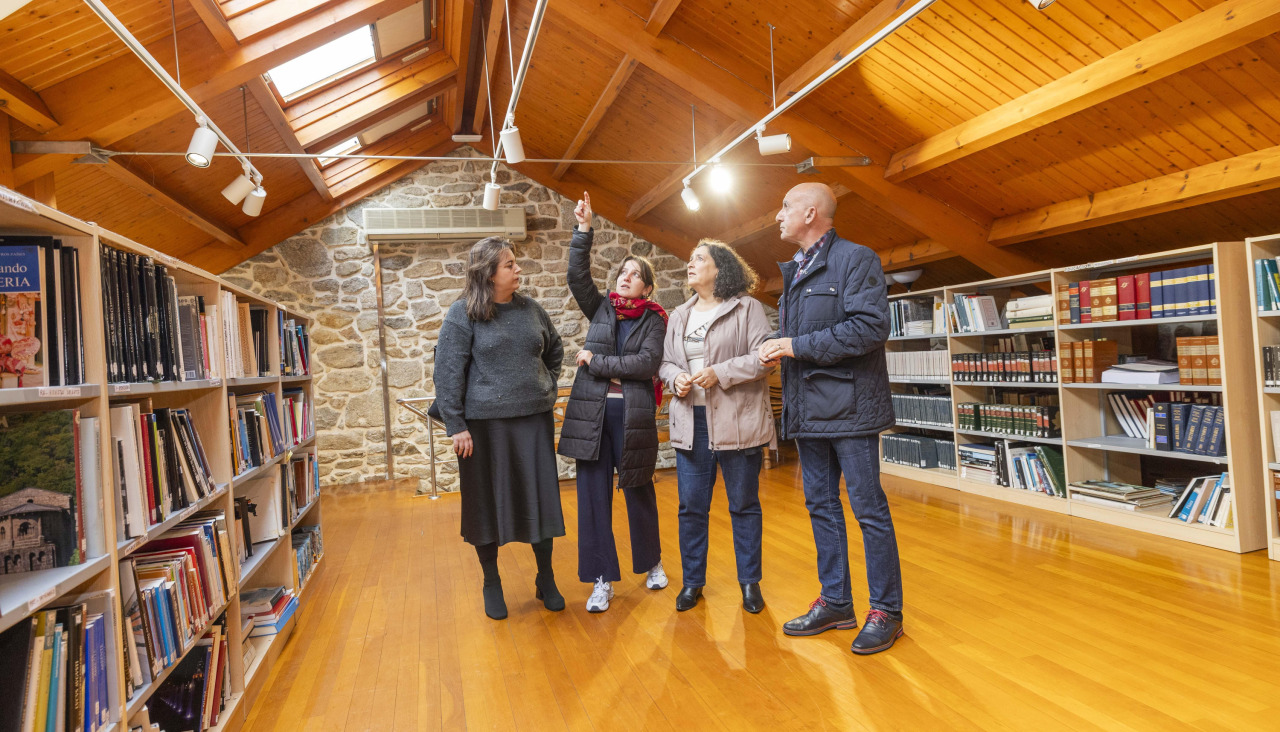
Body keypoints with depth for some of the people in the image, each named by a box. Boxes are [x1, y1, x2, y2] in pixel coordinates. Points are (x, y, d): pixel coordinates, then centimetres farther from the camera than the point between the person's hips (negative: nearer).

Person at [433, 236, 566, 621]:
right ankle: (491, 583, 26)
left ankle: (546, 580, 24)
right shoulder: (463, 314, -6)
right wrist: (456, 426, -13)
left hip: (534, 420, 4)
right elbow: (447, 372, -9)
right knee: (487, 502, 8)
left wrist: (546, 386, 11)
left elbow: (555, 350, 23)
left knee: (541, 498, 8)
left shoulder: (530, 309, 7)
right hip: (485, 423, -3)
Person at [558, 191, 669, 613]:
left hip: (633, 414, -2)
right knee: (593, 494, 3)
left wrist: (596, 362, -10)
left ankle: (652, 563, 32)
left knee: (638, 491, 9)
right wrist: (584, 231, -9)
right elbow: (577, 276, -3)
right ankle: (602, 579, 13)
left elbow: (647, 363, -12)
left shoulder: (653, 320, 3)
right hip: (592, 412, 3)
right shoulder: (601, 308, 11)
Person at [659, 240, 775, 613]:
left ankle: (750, 582, 23)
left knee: (744, 505, 7)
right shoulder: (679, 315, 16)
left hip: (737, 421, -4)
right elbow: (665, 362, 18)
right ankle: (692, 582, 23)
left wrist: (719, 373, -18)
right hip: (690, 422, 5)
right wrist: (675, 378, -4)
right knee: (691, 506, 8)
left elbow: (763, 357, -11)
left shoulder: (747, 308, -2)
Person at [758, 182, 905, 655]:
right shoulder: (794, 271, 18)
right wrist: (777, 350, 1)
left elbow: (871, 327, -20)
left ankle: (886, 610, 14)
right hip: (807, 409, 8)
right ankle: (835, 602, 26)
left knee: (868, 509, 0)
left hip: (848, 406, -8)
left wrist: (798, 346, -18)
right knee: (821, 505, 13)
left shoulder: (855, 260, -8)